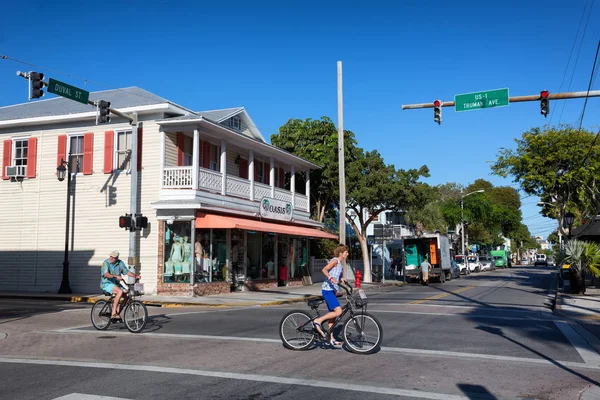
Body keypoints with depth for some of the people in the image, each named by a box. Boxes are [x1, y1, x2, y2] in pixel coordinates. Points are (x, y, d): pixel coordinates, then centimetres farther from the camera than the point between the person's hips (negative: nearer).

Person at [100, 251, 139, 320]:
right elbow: (106, 274, -30)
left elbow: (127, 271, 5)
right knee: (120, 291, -31)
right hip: (106, 284, -6)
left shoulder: (120, 263, 3)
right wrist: (115, 276, -46)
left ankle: (117, 312, 1)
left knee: (126, 294, -14)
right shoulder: (106, 263, -14)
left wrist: (135, 276, -12)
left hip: (116, 283, 6)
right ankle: (114, 313, -28)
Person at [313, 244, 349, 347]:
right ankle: (318, 321, -10)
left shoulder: (340, 263, 19)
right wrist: (331, 278, -36)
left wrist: (341, 279, 6)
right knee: (338, 311, -20)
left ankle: (331, 339, 18)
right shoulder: (335, 260, -9)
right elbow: (324, 269, -23)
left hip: (332, 290, 10)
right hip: (327, 290, -10)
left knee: (332, 314, 11)